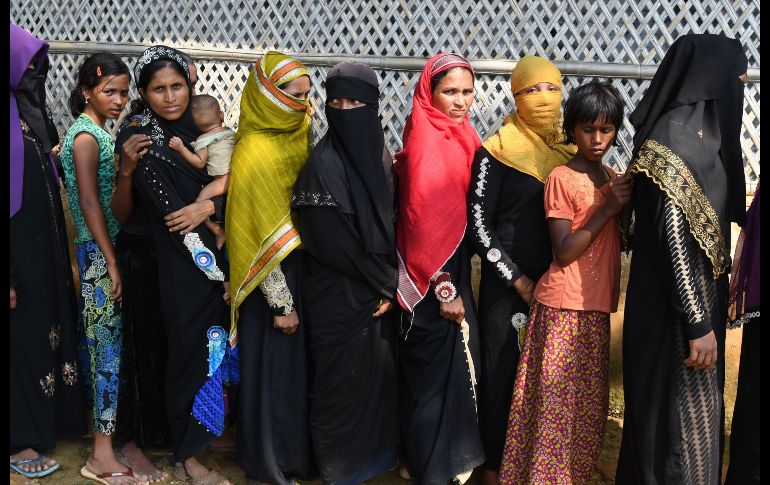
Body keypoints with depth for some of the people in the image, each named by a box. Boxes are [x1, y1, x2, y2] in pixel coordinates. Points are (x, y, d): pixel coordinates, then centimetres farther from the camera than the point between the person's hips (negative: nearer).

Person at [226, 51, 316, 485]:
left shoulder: (296, 137, 5)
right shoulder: (255, 152, -18)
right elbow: (263, 236, -18)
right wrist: (281, 302, -16)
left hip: (302, 266, 7)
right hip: (274, 278, -7)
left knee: (298, 365, 17)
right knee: (275, 368, 5)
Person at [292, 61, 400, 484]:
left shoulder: (380, 155, 6)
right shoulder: (323, 162, -15)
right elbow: (331, 241, -18)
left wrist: (389, 283, 2)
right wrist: (381, 284, -10)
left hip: (377, 292, 7)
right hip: (338, 297, -7)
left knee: (379, 377, 15)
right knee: (344, 385, 4)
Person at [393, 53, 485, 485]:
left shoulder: (461, 136, 8)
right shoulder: (426, 140, -18)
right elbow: (424, 218, -22)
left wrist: (457, 281, 10)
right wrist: (443, 287, -20)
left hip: (454, 268, 8)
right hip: (432, 278, -8)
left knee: (456, 362, 19)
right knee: (435, 368, 4)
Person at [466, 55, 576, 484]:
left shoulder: (572, 148, 7)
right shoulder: (497, 151, -7)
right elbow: (478, 224, -8)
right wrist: (519, 280, -10)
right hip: (507, 283, -4)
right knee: (503, 372, 3)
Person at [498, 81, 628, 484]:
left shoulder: (613, 179, 11)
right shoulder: (561, 178, -9)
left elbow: (619, 242, 14)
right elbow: (564, 252, -15)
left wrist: (627, 209, -3)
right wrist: (607, 208, -18)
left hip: (596, 307, 7)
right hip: (564, 309, -7)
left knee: (588, 403, 12)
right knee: (556, 403, -2)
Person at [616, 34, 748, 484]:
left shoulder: (697, 132, 8)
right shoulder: (674, 139, -20)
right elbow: (671, 237, -22)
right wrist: (698, 323, -21)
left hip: (698, 294, 10)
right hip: (676, 305, -10)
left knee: (697, 406, 20)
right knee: (681, 413, 2)